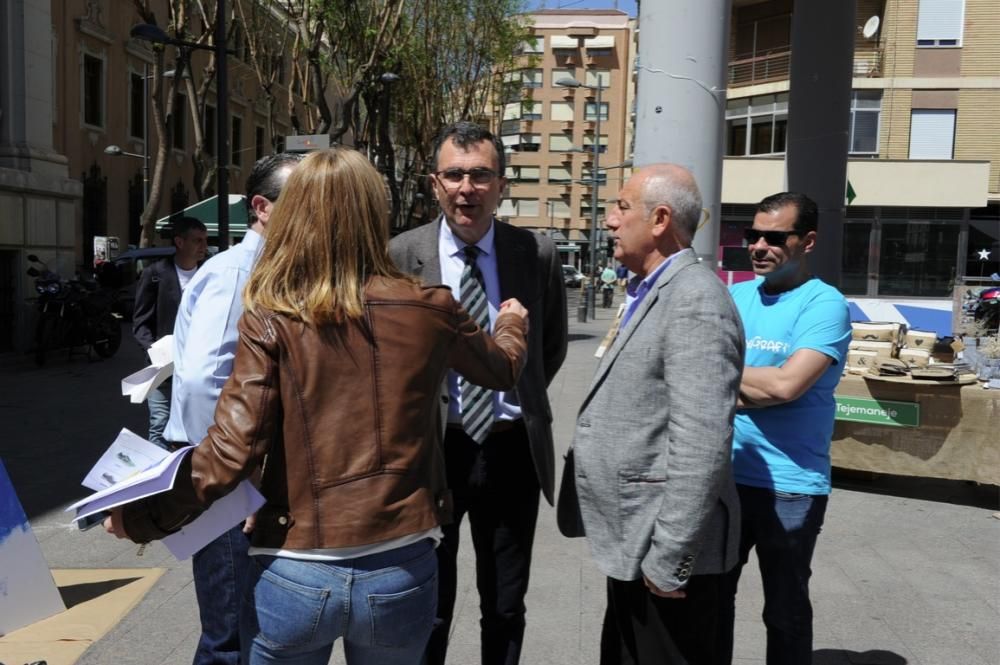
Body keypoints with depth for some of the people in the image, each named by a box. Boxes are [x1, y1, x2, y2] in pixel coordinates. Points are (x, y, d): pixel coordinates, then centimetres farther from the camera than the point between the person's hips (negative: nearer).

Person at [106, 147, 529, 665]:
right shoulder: (429, 310, -3)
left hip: (296, 575, -1)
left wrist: (142, 516, 1)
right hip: (400, 569, 1)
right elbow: (502, 369, 16)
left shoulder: (271, 322, -8)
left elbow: (232, 449, -13)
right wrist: (512, 324, 38)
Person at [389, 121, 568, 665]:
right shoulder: (401, 255, -7)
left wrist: (524, 403, 10)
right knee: (428, 607, 14)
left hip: (512, 450, 1)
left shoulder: (538, 254, -4)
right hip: (431, 448, -1)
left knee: (506, 609, 17)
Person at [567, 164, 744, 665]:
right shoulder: (649, 293, 13)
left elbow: (701, 444, -26)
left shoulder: (695, 302, -20)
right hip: (632, 543, 10)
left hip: (664, 550, -10)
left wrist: (668, 558, -22)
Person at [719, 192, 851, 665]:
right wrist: (755, 387, -13)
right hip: (724, 475, 6)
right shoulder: (733, 297, 6)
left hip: (789, 486, -5)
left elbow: (785, 385, -23)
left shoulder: (824, 304, -11)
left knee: (785, 612, 13)